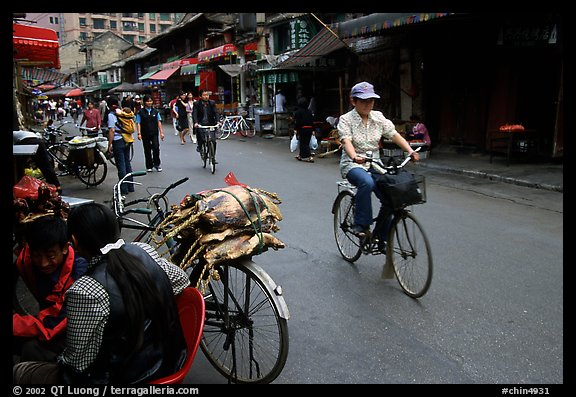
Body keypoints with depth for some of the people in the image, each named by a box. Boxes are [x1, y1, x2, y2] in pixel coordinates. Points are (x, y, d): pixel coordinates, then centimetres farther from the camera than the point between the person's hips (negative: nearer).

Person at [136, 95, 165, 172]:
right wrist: (139, 133, -10)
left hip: (154, 133, 1)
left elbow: (159, 122, 7)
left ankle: (157, 164, 5)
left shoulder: (155, 111, 6)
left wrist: (161, 132, 2)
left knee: (156, 148, -13)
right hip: (145, 134, -1)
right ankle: (149, 166, 17)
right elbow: (138, 123, -3)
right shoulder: (140, 112, -1)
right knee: (147, 150, 6)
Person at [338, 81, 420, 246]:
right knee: (367, 183, -38)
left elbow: (394, 135, 2)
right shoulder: (346, 119, -5)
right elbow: (346, 141, -21)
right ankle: (360, 225, -23)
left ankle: (381, 238, 5)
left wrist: (410, 150, -15)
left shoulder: (378, 117, 8)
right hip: (353, 165, -4)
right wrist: (354, 157, -41)